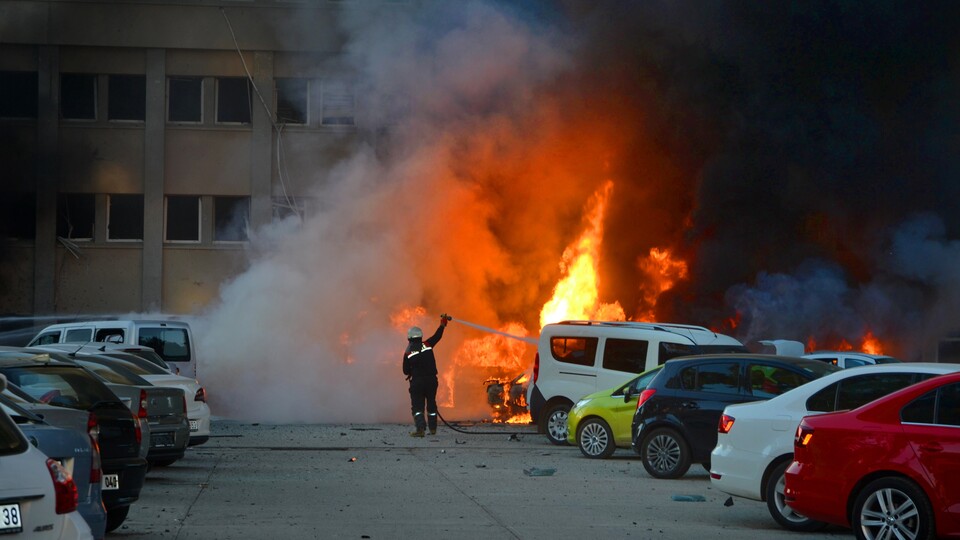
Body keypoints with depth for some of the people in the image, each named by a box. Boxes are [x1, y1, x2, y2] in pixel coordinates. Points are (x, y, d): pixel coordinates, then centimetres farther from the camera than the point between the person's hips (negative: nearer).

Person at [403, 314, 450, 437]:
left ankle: (420, 428, -19)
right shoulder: (427, 345, -3)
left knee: (417, 406, -1)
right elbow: (437, 335, 11)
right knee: (431, 404, 19)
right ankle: (432, 428, 27)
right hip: (431, 380, 3)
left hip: (417, 382, -3)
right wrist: (443, 323, 25)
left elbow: (406, 371, 3)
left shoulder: (408, 353, -4)